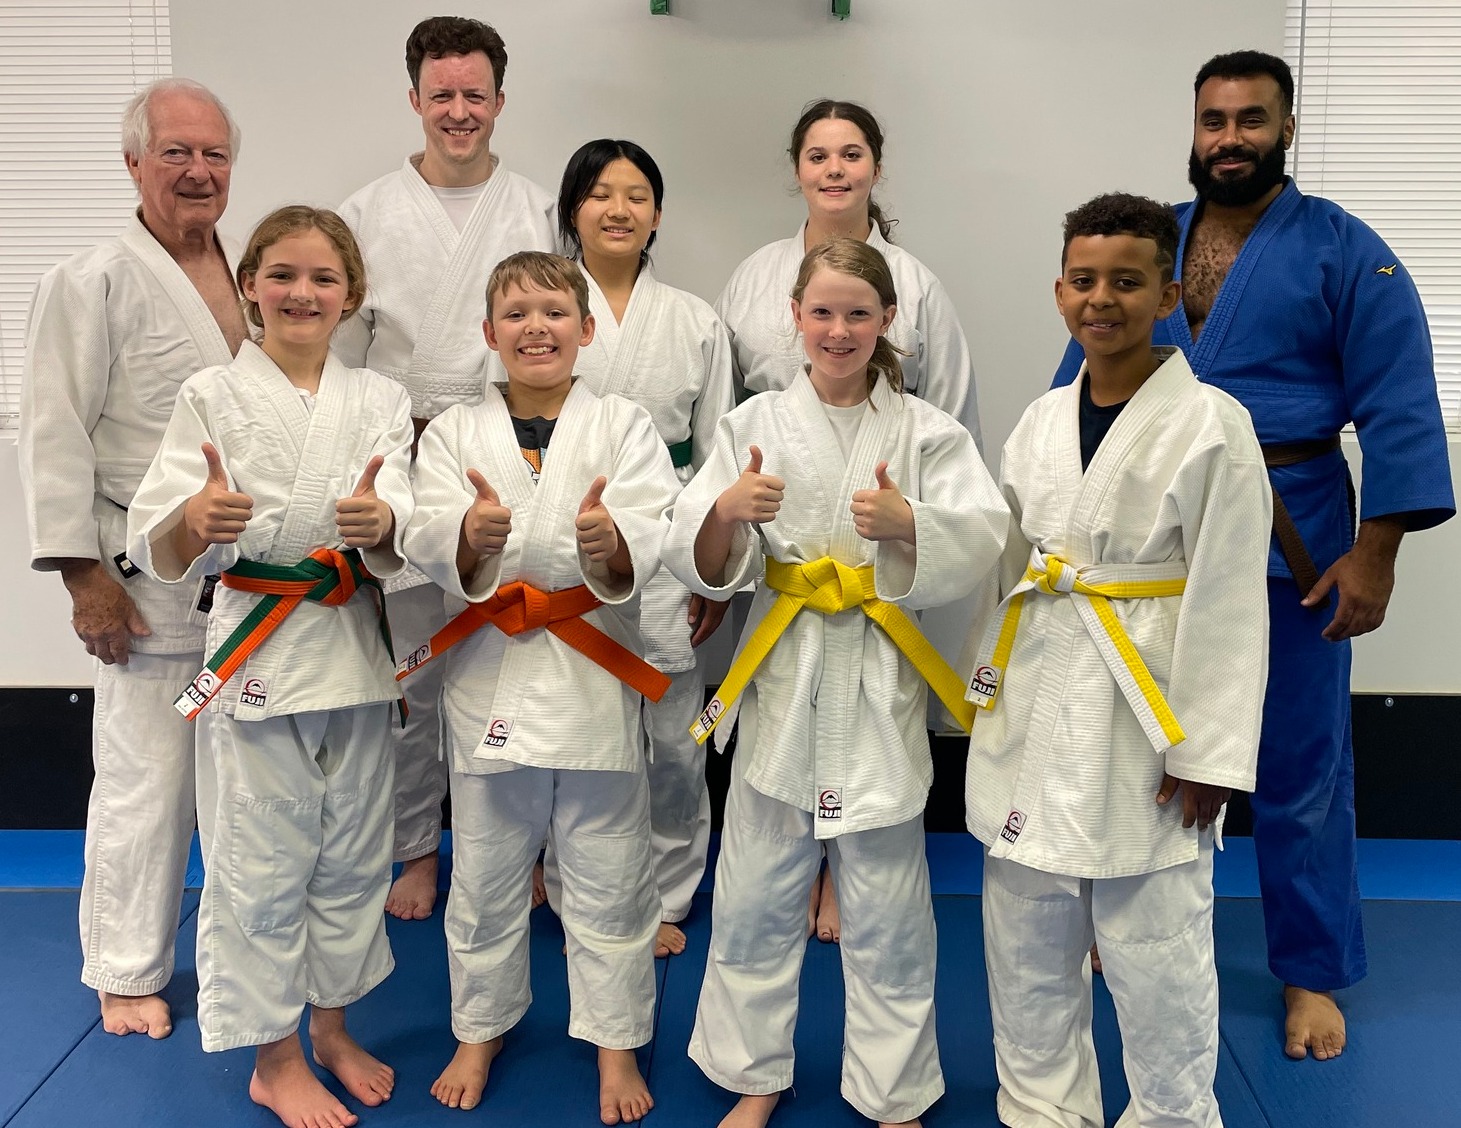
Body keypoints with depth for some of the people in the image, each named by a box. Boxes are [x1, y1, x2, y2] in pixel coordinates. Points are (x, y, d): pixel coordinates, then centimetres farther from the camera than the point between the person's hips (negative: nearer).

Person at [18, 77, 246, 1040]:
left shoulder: (253, 280, 12)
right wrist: (84, 576, -14)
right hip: (153, 582, -6)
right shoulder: (94, 284, -8)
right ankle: (126, 973, 20)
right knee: (147, 781, 0)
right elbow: (55, 436, -10)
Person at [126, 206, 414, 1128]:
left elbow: (398, 550, -5)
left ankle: (332, 1027, 35)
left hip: (356, 650, 3)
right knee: (264, 860, 5)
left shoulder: (379, 400, 5)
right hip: (256, 652, -3)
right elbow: (162, 554, -7)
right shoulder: (213, 397, -2)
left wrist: (380, 522, -29)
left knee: (352, 853, 15)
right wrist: (195, 517, -30)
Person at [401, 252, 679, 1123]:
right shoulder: (454, 433, 4)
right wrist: (471, 534, -32)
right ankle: (480, 1032, 36)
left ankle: (617, 1044, 27)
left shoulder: (625, 426, 0)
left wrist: (610, 543, -36)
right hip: (489, 673, 2)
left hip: (595, 674, -1)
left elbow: (647, 547, -13)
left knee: (609, 877, 8)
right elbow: (431, 548, -9)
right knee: (486, 872, 15)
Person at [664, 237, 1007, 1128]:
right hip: (781, 677, 2)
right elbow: (700, 564, 1)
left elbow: (981, 544, -8)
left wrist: (906, 522, -25)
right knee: (756, 896, 11)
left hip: (881, 685, -1)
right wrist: (726, 510, -20)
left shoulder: (927, 431, 1)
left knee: (886, 906, 8)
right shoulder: (755, 424, 4)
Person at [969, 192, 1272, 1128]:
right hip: (1034, 710, 6)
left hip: (1145, 724, -5)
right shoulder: (1042, 420, 7)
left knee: (1155, 951, 5)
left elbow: (1229, 603, -11)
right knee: (1026, 944, 16)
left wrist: (1208, 755, -12)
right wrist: (990, 689, 14)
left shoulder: (1212, 426, -9)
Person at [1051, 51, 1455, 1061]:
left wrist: (1375, 553, -15)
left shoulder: (1343, 251, -5)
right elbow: (1082, 381, 8)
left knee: (1300, 770, 8)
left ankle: (1313, 975, 26)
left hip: (1288, 541, -3)